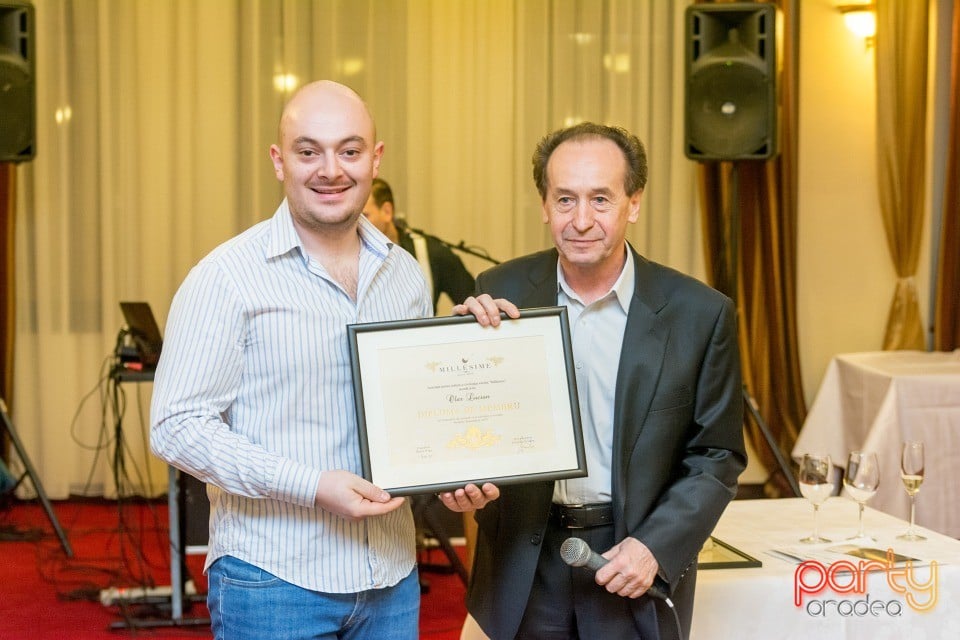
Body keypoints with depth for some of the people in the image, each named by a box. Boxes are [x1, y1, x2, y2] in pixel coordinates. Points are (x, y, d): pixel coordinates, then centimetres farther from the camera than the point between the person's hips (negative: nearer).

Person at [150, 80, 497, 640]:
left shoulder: (405, 274, 8)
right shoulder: (229, 277, -9)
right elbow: (178, 426, -12)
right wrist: (311, 485, -20)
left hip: (392, 574, 5)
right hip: (272, 578, -5)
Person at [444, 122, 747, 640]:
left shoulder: (700, 314, -7)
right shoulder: (501, 293, -4)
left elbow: (717, 457, -1)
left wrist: (655, 548, -13)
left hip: (636, 568, -1)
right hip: (522, 563, 1)